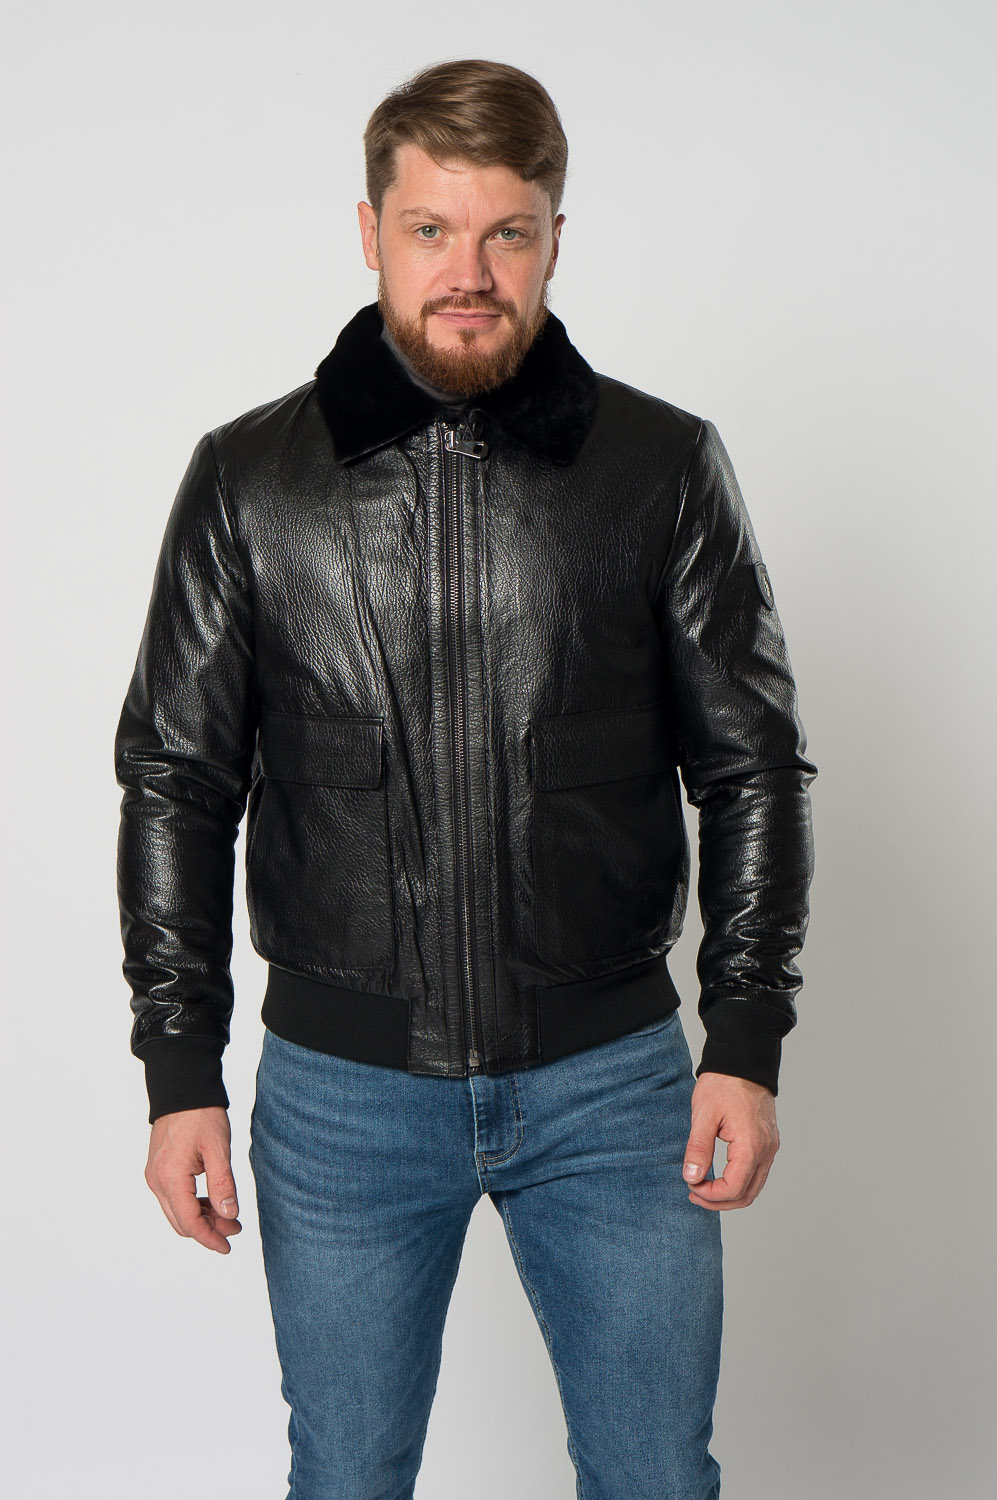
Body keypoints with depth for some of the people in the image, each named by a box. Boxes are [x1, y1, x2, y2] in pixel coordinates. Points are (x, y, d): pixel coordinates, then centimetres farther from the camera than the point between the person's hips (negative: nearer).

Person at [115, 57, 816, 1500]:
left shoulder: (665, 467, -2)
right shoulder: (249, 478, -1)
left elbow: (754, 767, 3)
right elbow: (177, 781, 2)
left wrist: (749, 1040, -2)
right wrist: (180, 1069, -1)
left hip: (611, 1078, 0)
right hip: (341, 1091, 0)